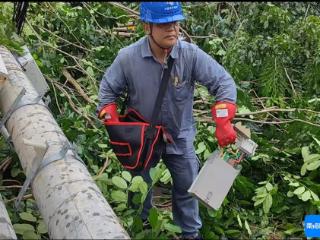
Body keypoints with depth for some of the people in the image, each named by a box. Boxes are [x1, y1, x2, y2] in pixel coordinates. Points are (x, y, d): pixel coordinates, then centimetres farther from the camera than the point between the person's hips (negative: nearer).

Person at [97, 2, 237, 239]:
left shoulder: (191, 54, -23)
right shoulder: (128, 57, -22)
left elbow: (224, 82, -20)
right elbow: (108, 90, -7)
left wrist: (223, 122, -32)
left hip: (180, 136, 0)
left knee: (187, 187, 15)